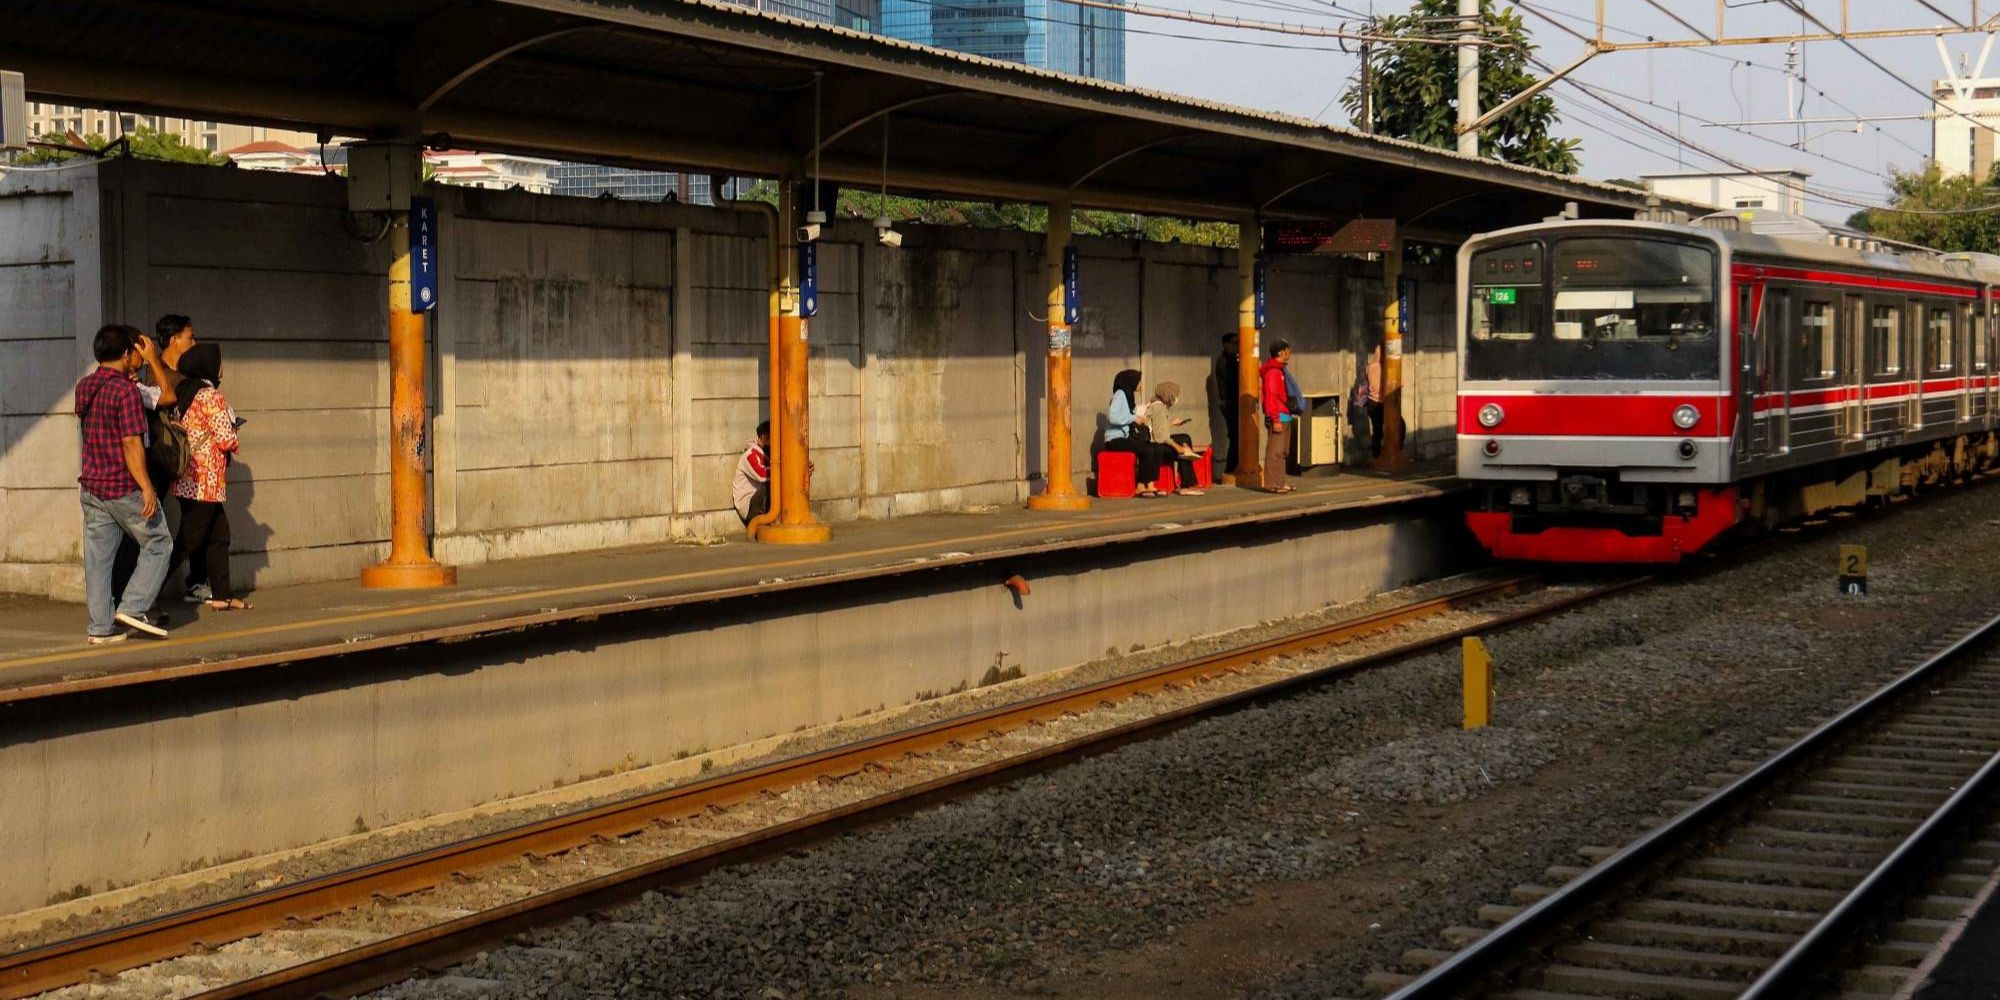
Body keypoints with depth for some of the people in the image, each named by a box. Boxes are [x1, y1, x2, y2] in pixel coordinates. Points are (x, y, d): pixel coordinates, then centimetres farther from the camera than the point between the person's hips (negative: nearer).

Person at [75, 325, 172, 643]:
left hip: (91, 487, 7)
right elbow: (131, 443, -20)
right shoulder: (126, 390, -16)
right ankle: (133, 607, -1)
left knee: (98, 557, 8)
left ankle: (100, 627, 9)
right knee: (158, 544, 9)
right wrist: (147, 488, -18)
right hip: (124, 488, -7)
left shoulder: (84, 387, 9)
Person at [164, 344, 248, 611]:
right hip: (205, 481, -9)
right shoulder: (210, 395, -16)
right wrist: (233, 442, 4)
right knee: (187, 541, -5)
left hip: (189, 480, 9)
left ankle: (222, 595, 18)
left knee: (219, 536, 15)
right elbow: (226, 438, -17)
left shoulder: (185, 391, 10)